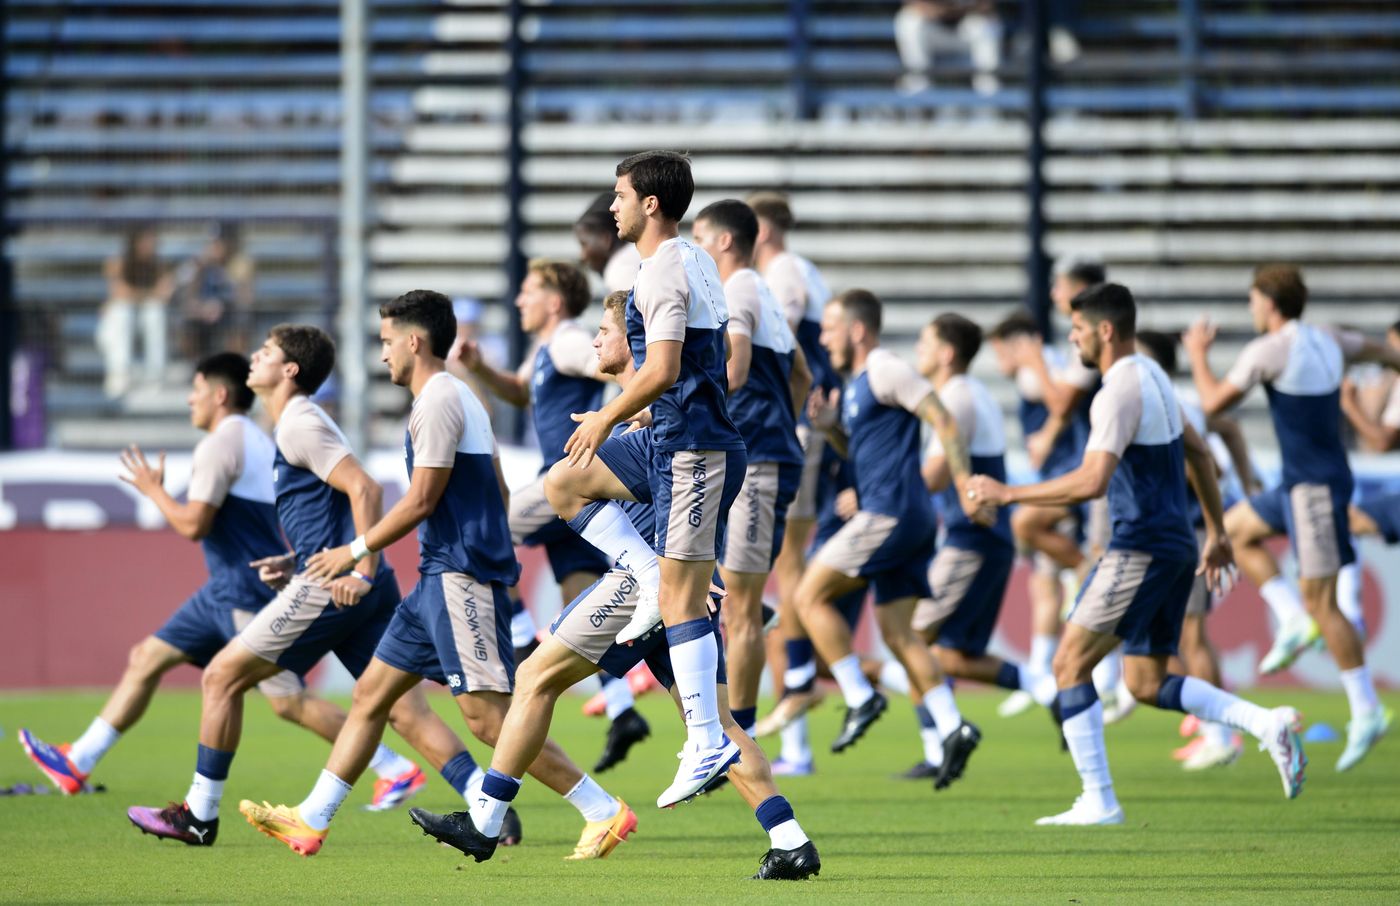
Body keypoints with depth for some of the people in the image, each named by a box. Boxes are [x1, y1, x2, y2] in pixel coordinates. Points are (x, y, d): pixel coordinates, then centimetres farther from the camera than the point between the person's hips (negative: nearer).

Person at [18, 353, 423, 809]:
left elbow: (193, 524, -20)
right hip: (226, 591, 11)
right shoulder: (261, 443, 15)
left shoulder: (220, 445, -15)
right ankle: (78, 762, 17)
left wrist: (153, 490, -6)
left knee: (289, 702, -10)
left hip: (247, 595, -11)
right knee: (148, 657, 13)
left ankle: (397, 770, -8)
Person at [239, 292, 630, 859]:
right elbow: (497, 492, 22)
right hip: (443, 576, 11)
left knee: (487, 716, -13)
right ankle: (310, 821, 13)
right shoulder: (460, 398, 18)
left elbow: (421, 500, -16)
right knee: (371, 694, 11)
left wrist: (357, 551, -7)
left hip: (460, 577, -11)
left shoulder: (438, 402, -12)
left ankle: (603, 811, -13)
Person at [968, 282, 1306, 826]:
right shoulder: (1152, 377, 15)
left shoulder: (1120, 392, -15)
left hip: (1141, 549, -10)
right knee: (1147, 685, 13)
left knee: (1071, 663, -6)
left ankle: (1099, 802, -8)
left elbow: (1092, 481, -26)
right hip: (1175, 546, 10)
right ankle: (1268, 725, 1)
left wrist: (1007, 494, -19)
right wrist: (1216, 533, 31)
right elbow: (1198, 455, 24)